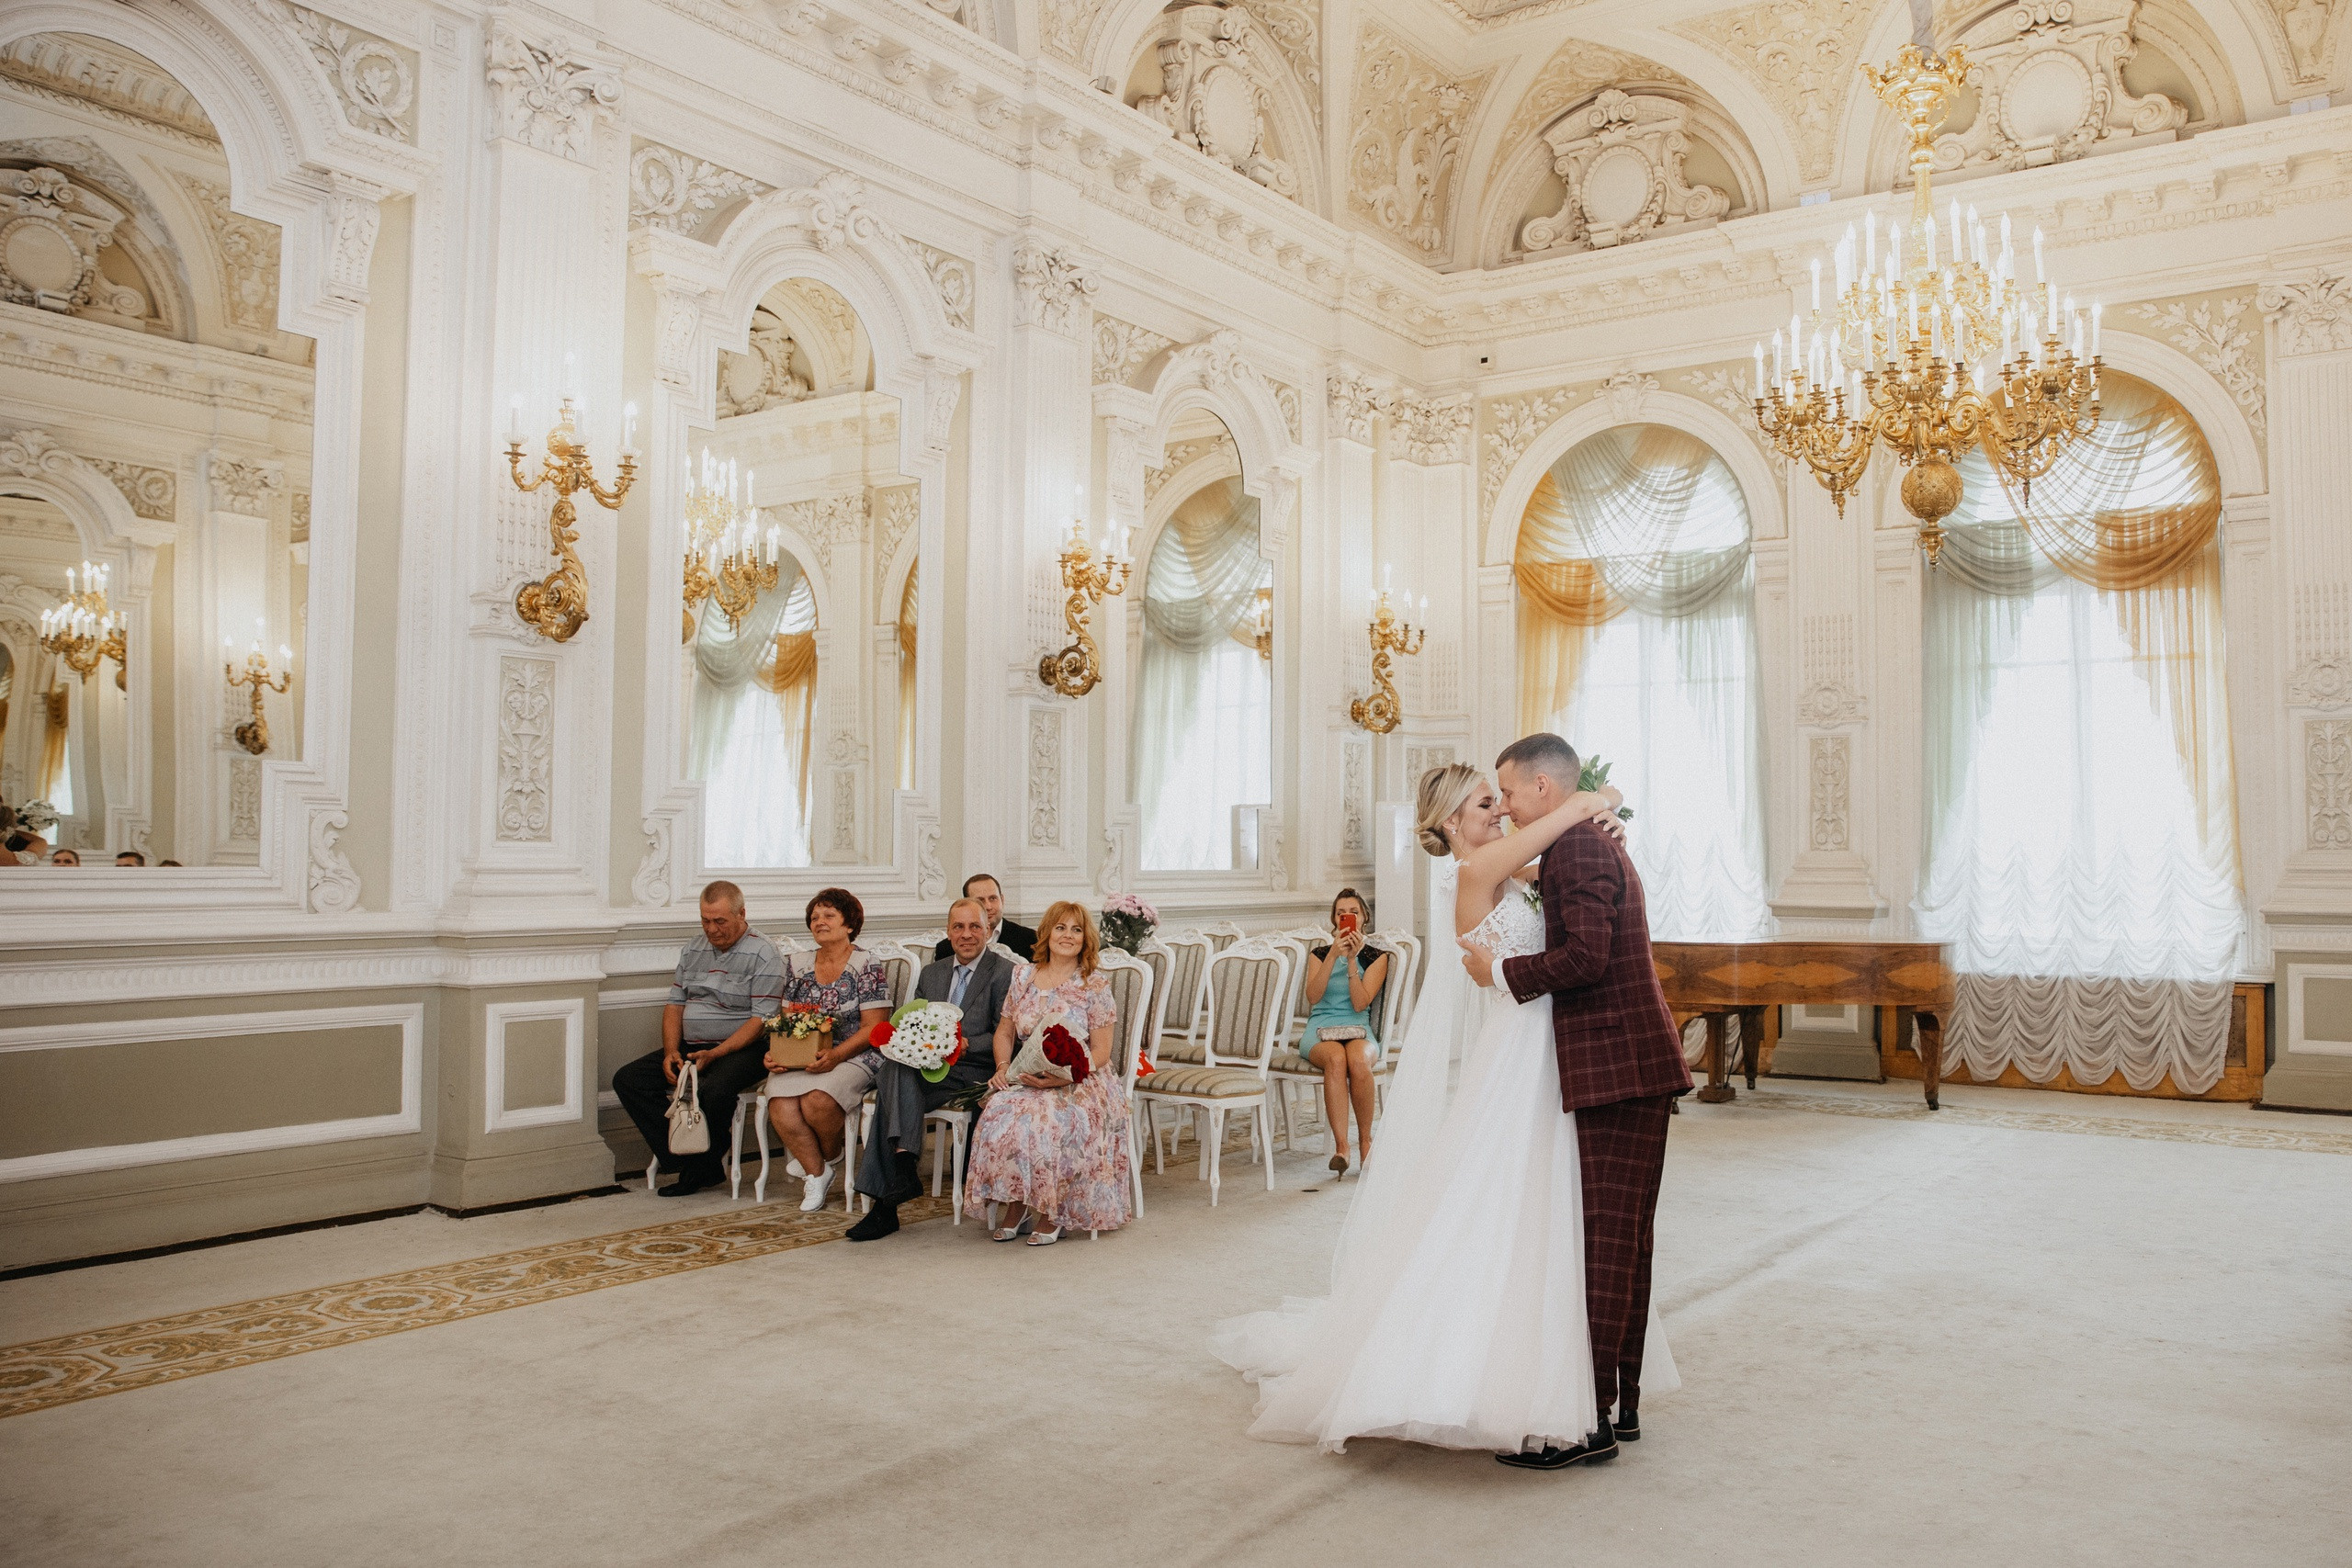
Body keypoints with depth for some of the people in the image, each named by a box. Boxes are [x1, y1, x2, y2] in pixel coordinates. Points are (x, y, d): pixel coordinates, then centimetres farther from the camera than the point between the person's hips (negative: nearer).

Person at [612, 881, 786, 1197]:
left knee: (714, 1089, -37)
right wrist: (671, 1051, -3)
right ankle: (695, 1163, -13)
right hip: (691, 1046, 7)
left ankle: (701, 1164, -7)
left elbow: (762, 1020, -15)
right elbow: (674, 1004, 15)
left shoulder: (763, 954, -8)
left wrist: (714, 1054, -22)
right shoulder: (694, 950, 14)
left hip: (741, 1049, -7)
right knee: (628, 1079, -9)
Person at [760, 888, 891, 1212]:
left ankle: (830, 1156, 2)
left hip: (852, 1059, -4)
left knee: (817, 1100, -33)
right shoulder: (797, 966, 15)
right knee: (780, 1105, -28)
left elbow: (873, 1027, -6)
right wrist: (775, 1053, -5)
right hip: (799, 1060, 4)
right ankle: (815, 1172, -5)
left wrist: (835, 1055, -20)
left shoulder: (867, 966, 0)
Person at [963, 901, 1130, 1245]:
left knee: (1050, 1118, -35)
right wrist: (1003, 1067, -3)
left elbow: (1101, 1053, -4)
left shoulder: (1096, 986, -2)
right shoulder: (1023, 977, 10)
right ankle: (1014, 1207, -13)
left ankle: (1051, 1213, -16)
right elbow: (1004, 1032, 17)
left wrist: (1062, 1077, -19)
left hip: (1080, 1082, -3)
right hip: (1025, 1079, 3)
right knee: (1000, 1114, -29)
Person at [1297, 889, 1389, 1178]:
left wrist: (1352, 959, -10)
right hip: (1320, 1028, 0)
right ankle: (1341, 1146, -38)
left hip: (1358, 1029, 0)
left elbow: (1360, 1003, -4)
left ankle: (1365, 1138, -17)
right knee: (1336, 1058, -37)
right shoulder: (1319, 954, 16)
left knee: (1358, 1060, -37)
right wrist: (1334, 954, -12)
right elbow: (1313, 994, -4)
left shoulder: (1376, 957, 12)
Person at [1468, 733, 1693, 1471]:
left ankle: (1593, 1418, -2)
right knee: (1626, 1241, 14)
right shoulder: (1597, 845, 19)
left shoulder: (1578, 849, -14)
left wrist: (1502, 970, -13)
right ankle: (1623, 1400, 22)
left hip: (1619, 1070, -11)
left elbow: (1585, 957, -24)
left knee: (1607, 1242, -7)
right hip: (1633, 1067, 11)